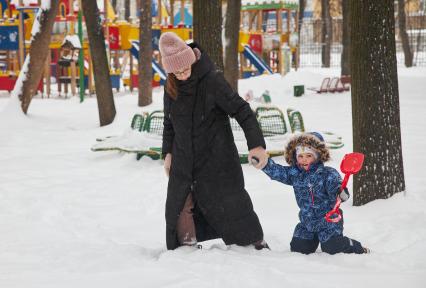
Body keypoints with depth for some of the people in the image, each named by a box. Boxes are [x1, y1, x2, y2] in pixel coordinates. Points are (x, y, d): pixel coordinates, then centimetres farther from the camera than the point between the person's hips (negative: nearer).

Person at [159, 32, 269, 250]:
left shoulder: (212, 80, -16)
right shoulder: (171, 87, 2)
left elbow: (241, 110, -16)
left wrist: (256, 144, -22)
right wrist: (168, 152, 14)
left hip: (217, 158, -5)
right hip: (184, 161, 5)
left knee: (231, 203, 0)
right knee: (180, 206, 1)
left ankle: (257, 242, 15)